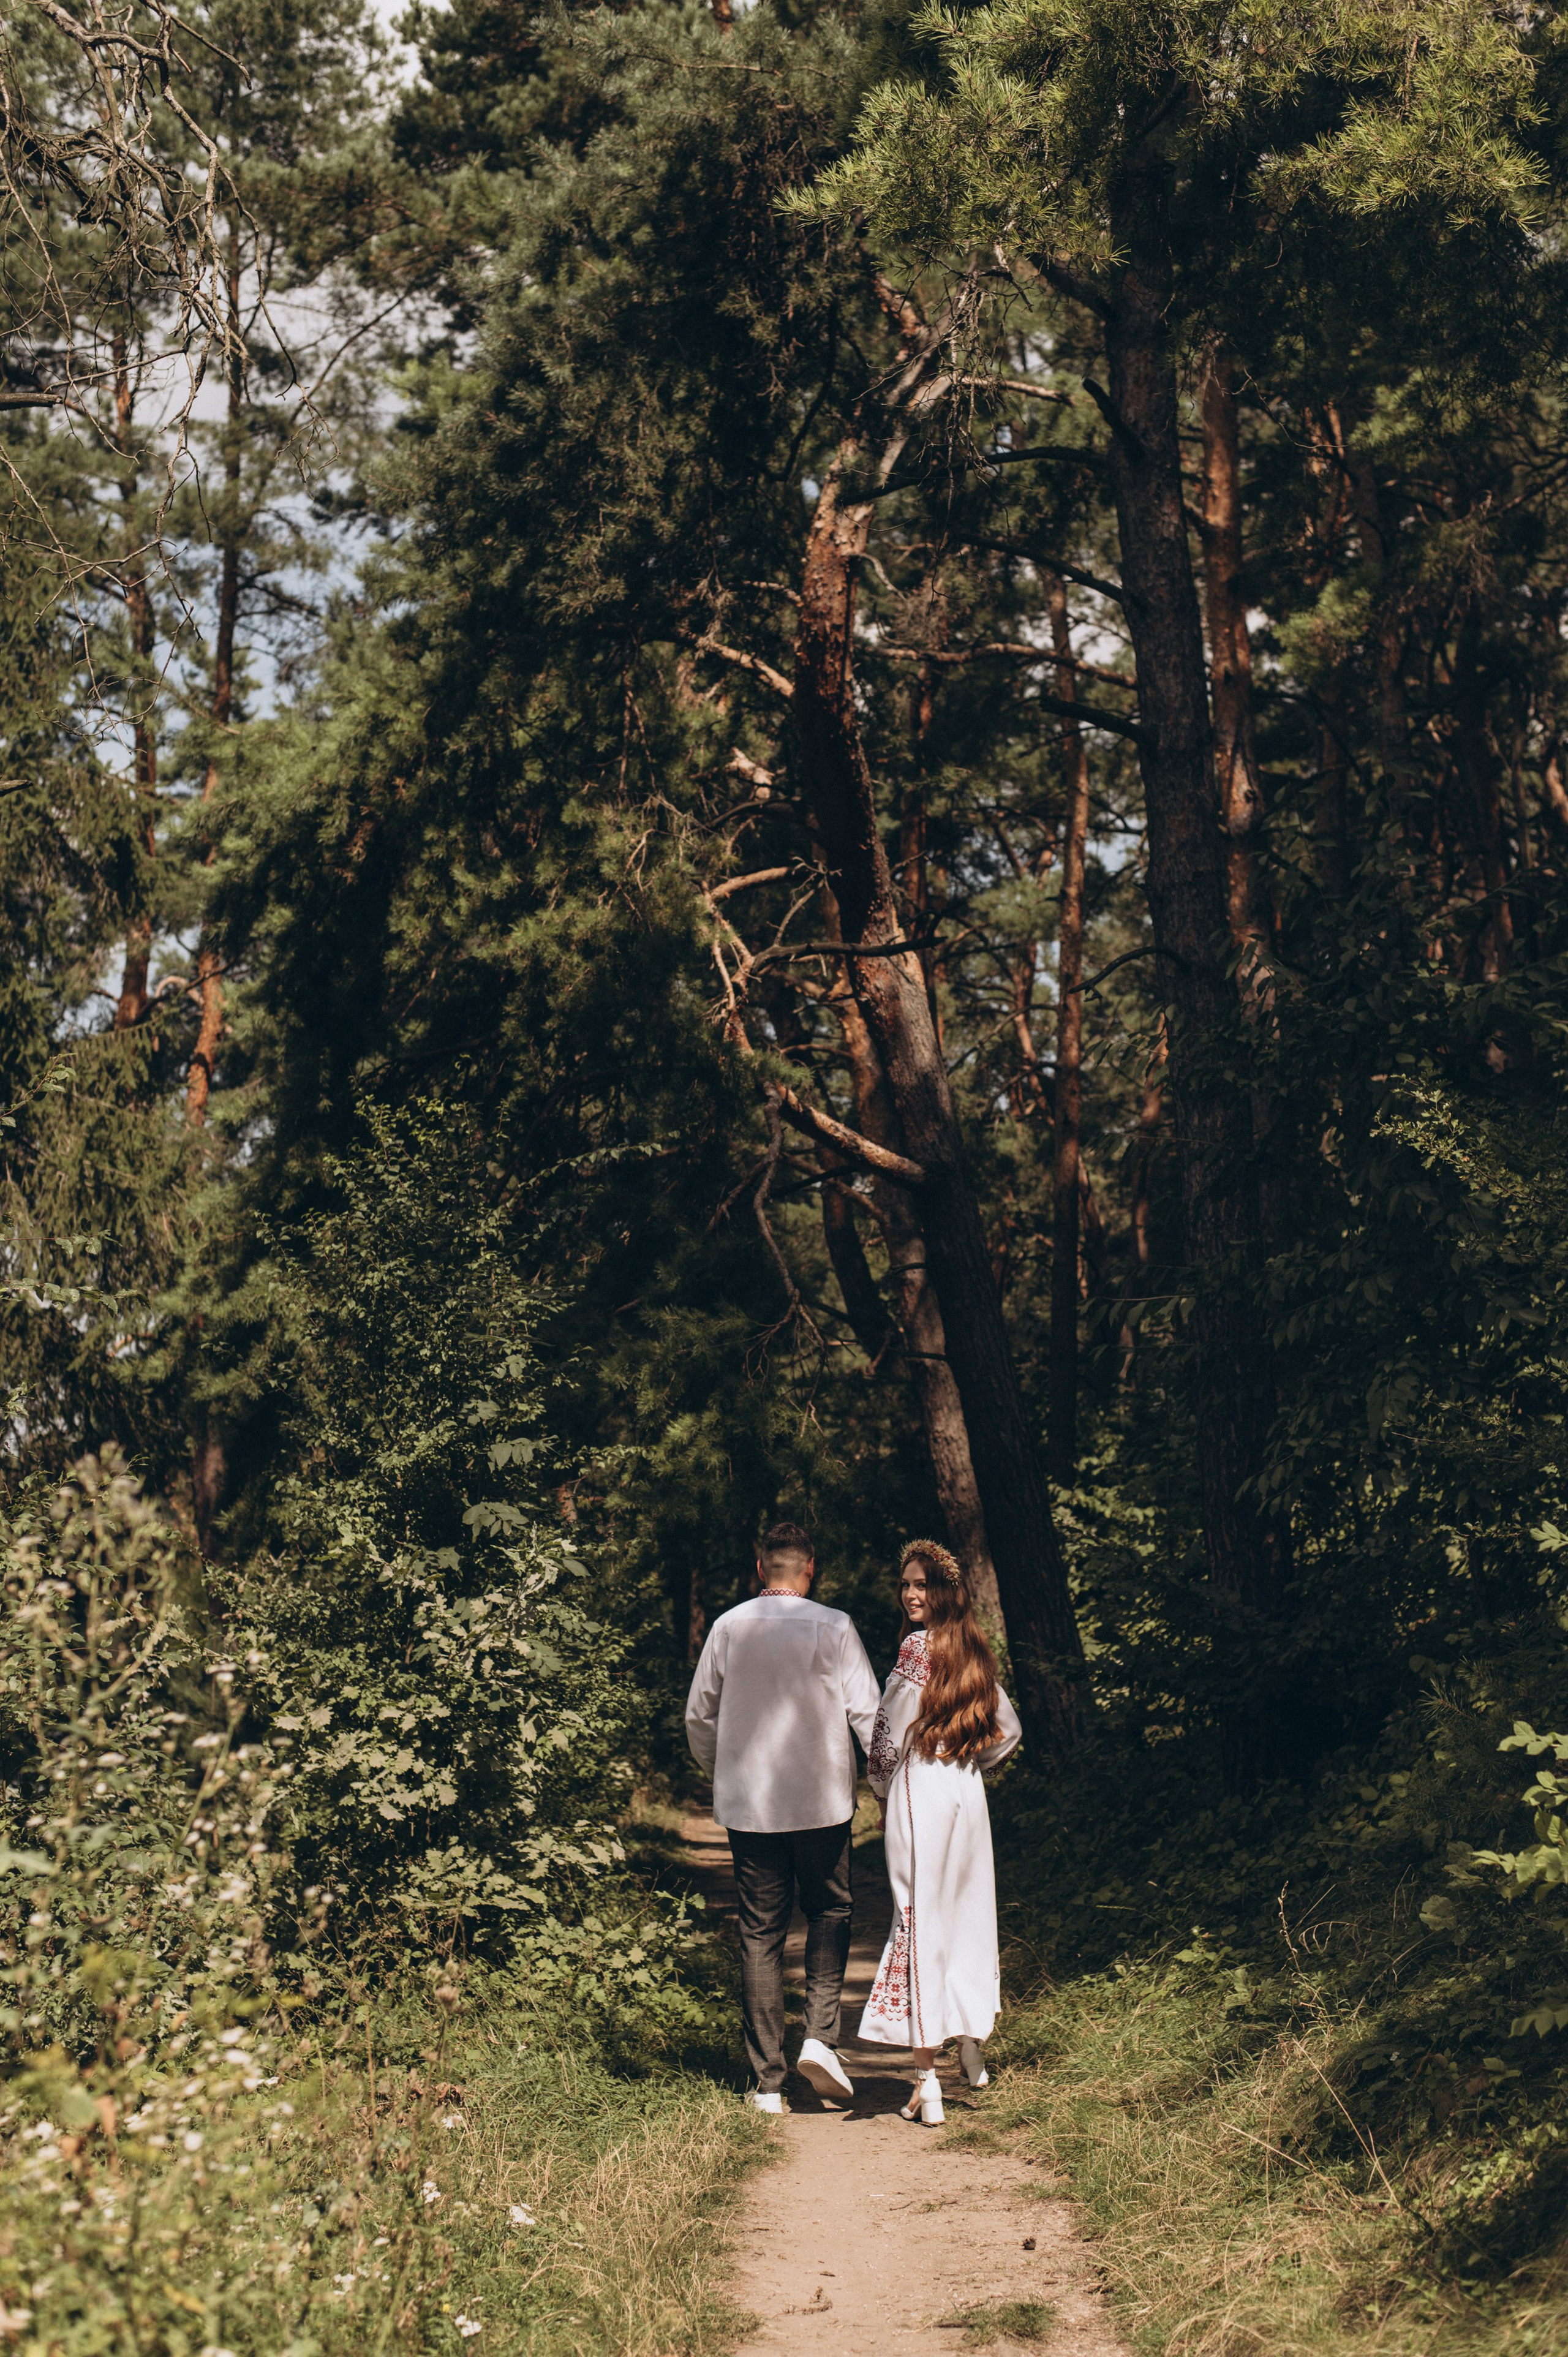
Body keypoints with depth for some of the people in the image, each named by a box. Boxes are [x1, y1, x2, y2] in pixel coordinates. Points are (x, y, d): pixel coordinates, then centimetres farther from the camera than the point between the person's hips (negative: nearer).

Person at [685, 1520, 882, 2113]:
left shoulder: (728, 1628, 1)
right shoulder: (834, 1627, -8)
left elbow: (699, 1715, 9)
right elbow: (866, 1712, -8)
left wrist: (716, 1770, 26)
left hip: (747, 1805, 2)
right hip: (821, 1802, -2)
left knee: (760, 1933, 8)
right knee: (829, 1911, 17)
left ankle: (766, 2081, 9)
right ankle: (819, 2035, -1)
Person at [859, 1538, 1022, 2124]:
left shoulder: (916, 1646, -12)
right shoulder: (973, 1651, 10)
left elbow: (892, 1732, -11)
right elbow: (1008, 1730, 18)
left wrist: (881, 1790, 3)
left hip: (919, 1791, -7)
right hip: (969, 1794, 7)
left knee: (919, 1921, -4)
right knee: (966, 1913, 19)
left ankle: (926, 2081, -3)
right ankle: (971, 2046, 29)